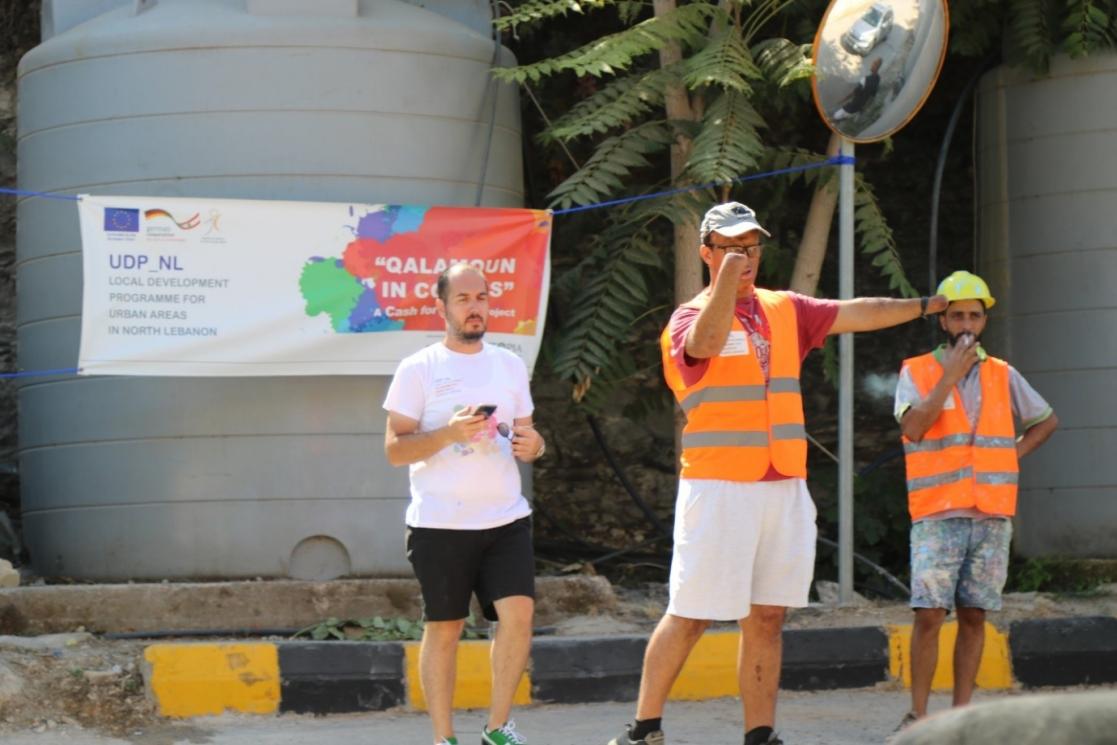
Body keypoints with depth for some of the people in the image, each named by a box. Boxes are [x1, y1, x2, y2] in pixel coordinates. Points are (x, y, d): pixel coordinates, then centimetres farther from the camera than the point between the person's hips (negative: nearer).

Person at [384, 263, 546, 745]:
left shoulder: (510, 366, 13)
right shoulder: (418, 369, -1)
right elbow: (395, 449, -4)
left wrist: (532, 444, -6)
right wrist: (449, 434, -20)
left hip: (505, 519, 3)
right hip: (440, 522, -3)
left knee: (518, 612, -9)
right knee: (444, 628, 2)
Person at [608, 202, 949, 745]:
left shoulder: (785, 310, 15)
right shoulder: (689, 317, -3)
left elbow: (856, 314, 15)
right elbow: (708, 343, -26)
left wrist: (927, 305, 13)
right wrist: (729, 277, -31)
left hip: (784, 489, 6)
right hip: (716, 489, -6)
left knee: (766, 619, 7)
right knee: (691, 616, -6)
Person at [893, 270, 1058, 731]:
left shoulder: (1002, 376, 12)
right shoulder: (916, 372, 3)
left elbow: (1046, 421, 23)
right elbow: (912, 427, -14)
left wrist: (1011, 456, 9)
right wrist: (950, 375, -13)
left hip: (992, 517, 3)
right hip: (937, 516, -3)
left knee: (973, 616, 4)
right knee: (929, 615, -9)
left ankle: (961, 711, 9)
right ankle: (917, 714, -3)